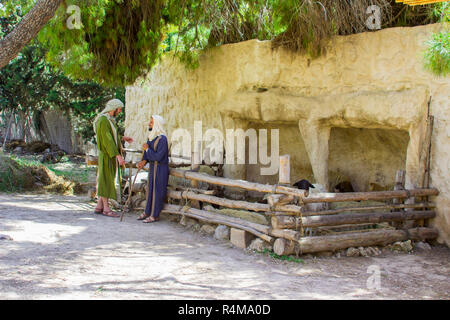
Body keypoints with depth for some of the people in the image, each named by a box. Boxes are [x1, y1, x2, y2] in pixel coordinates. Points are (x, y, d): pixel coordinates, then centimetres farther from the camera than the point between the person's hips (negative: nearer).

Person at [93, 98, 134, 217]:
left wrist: (122, 138, 15)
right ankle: (106, 208, 1)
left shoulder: (108, 119, 14)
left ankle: (99, 206, 16)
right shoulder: (103, 120, -18)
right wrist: (118, 155, -26)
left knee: (107, 180, 11)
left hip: (110, 155, 10)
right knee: (106, 180, -4)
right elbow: (107, 140, -23)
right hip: (107, 156, -10)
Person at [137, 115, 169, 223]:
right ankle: (147, 212, 26)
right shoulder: (152, 136, 6)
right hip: (152, 167, 9)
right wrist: (144, 161, -9)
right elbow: (148, 151, 8)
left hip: (160, 168, -8)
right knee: (150, 189, 15)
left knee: (157, 191, 0)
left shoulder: (162, 139, -21)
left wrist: (147, 149, -17)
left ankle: (155, 215, 8)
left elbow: (158, 156, -25)